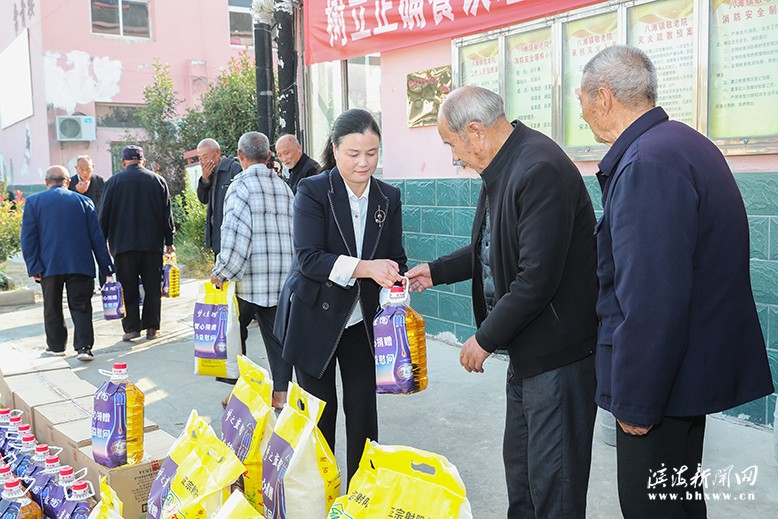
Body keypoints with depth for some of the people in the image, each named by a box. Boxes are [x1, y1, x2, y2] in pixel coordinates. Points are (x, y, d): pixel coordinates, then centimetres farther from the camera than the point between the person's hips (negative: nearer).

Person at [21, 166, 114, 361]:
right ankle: (84, 347, -8)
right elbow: (97, 237, 5)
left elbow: (28, 238, -2)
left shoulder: (33, 201, 5)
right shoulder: (83, 201, 7)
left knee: (52, 308, 14)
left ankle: (56, 346, 23)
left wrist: (34, 267, -3)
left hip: (49, 265, 0)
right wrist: (106, 266, 6)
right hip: (80, 265, 0)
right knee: (81, 307, 3)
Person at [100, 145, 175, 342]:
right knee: (152, 287, 7)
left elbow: (104, 215, 3)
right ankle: (151, 327, 8)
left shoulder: (113, 182, 1)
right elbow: (167, 213, 6)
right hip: (153, 243, 1)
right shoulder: (158, 180, 6)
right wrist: (169, 241, 11)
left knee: (128, 287, 4)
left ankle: (131, 327, 0)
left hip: (123, 244, -1)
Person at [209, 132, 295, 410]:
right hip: (283, 277, 6)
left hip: (249, 278, -5)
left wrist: (222, 272, -11)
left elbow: (236, 233, -17)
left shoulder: (241, 185, -8)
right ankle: (281, 392, 10)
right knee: (277, 333, 9)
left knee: (234, 331, 10)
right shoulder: (284, 186, 12)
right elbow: (294, 229, 13)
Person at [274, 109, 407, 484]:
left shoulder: (388, 198, 0)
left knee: (363, 407, 7)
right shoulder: (312, 191, -14)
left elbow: (395, 259, 2)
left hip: (361, 319, 4)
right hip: (313, 317, -3)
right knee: (320, 409, 6)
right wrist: (366, 268, -34)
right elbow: (309, 258, -22)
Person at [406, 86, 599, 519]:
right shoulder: (502, 167, 9)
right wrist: (437, 271, 19)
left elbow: (537, 278, -26)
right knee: (520, 462, 22)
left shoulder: (541, 170, -23)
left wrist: (487, 338, -16)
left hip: (557, 351, -10)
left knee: (553, 482, 2)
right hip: (527, 347, 10)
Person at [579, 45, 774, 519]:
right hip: (701, 365, 10)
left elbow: (652, 301, -28)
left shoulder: (646, 165, -23)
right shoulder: (687, 143, 10)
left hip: (661, 378, -10)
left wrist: (635, 403, -19)